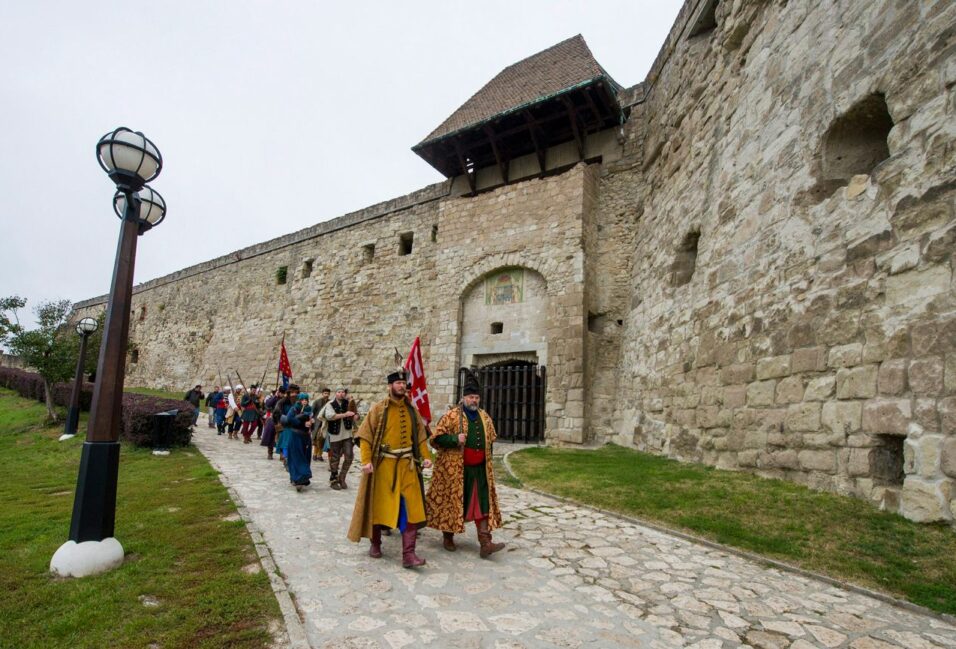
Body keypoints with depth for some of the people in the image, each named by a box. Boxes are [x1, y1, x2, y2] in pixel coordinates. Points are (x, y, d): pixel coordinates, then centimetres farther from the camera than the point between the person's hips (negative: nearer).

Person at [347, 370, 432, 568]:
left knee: (411, 508, -2)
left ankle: (408, 554, 3)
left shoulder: (412, 410, 6)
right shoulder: (379, 409, -6)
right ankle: (375, 544, 34)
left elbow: (420, 436, 11)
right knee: (379, 506, 11)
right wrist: (366, 461, -16)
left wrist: (426, 456, -2)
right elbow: (365, 436, -7)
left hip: (407, 466, 3)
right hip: (383, 465, -3)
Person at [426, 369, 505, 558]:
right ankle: (448, 537, 26)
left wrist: (485, 456, 13)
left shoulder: (485, 417, 9)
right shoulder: (451, 416, -9)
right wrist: (455, 439, -22)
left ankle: (485, 544, 3)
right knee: (451, 501, 7)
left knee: (483, 504, 1)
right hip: (455, 470, -5)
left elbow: (491, 439, 23)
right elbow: (436, 437, -11)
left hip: (479, 470, 5)